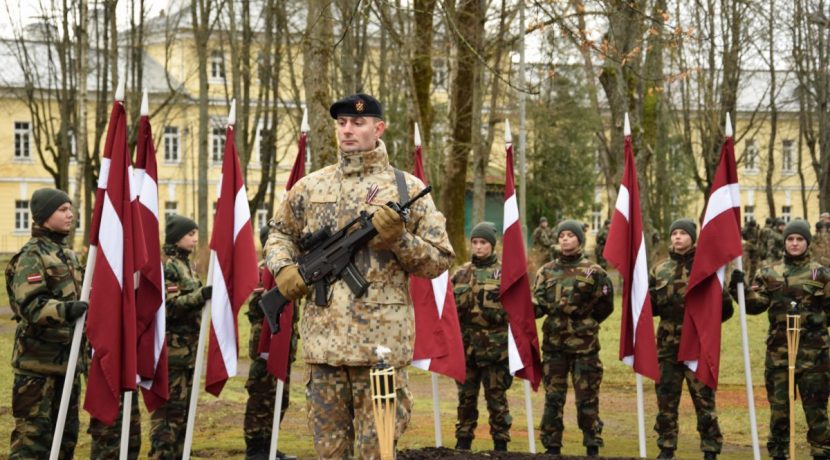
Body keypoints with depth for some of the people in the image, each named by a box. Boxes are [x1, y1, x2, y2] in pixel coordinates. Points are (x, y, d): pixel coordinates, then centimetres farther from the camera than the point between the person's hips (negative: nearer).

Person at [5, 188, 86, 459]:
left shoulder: (67, 254, 16)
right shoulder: (31, 256, -11)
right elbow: (30, 305, -23)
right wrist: (65, 309, -36)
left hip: (66, 356, 9)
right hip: (38, 359, -8)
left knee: (66, 432, 12)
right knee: (33, 433, -9)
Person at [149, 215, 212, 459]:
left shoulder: (187, 265, 17)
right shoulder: (165, 265, -11)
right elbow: (169, 306, -20)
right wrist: (201, 296, -29)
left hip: (188, 348, 9)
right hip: (171, 348, -9)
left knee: (184, 405, 11)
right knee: (168, 406, -9)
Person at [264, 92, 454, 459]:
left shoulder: (407, 189, 3)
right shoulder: (311, 187, 12)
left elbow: (439, 260, 4)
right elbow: (279, 233, 25)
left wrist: (398, 239, -13)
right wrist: (283, 268, 4)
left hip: (382, 343, -3)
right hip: (323, 340, 3)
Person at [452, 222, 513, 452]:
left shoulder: (504, 272, 0)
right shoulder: (462, 272, 11)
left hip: (495, 344, -3)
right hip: (466, 344, 3)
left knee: (496, 396, 1)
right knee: (466, 396, 8)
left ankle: (501, 443, 10)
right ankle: (463, 441, 18)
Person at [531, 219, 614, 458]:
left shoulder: (593, 271, -2)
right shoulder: (546, 271, 6)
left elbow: (605, 305, 4)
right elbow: (538, 306, 2)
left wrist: (586, 322, 5)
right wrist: (527, 305, -19)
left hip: (584, 344, -2)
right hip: (553, 343, 3)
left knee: (587, 398, 2)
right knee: (553, 398, 7)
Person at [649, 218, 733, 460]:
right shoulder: (659, 270, 11)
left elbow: (725, 308, 1)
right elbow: (650, 306, 15)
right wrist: (650, 299, -5)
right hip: (668, 345, 4)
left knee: (704, 400, -1)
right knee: (666, 400, 8)